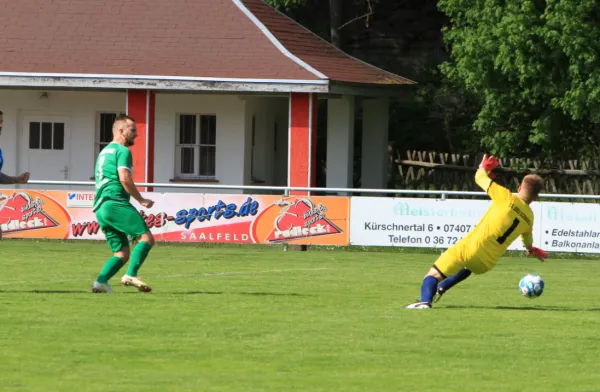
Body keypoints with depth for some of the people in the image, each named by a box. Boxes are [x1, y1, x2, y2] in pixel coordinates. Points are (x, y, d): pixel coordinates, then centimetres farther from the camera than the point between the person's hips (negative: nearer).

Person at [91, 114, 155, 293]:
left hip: (100, 208, 9)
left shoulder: (104, 152, 27)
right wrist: (141, 200, -6)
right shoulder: (122, 151, -2)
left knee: (122, 253, 8)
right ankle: (131, 275, -27)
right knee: (146, 238, -14)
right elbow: (124, 178, -15)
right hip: (115, 203, -9)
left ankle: (101, 281, -10)